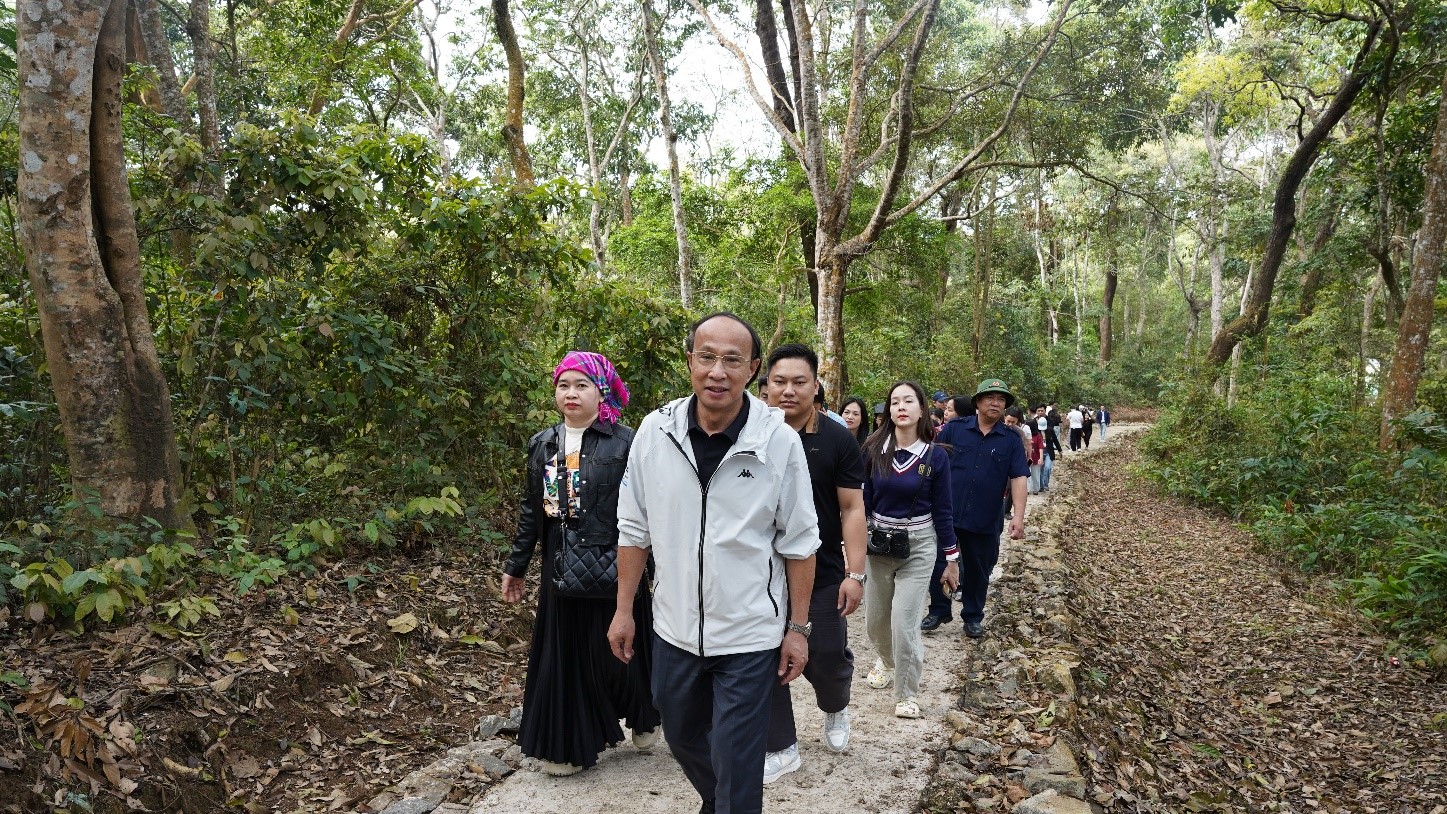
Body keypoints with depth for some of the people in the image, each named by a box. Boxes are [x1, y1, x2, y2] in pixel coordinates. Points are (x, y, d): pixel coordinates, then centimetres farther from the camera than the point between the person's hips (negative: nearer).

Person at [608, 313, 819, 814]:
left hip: (750, 635, -4)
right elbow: (635, 529, 2)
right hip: (674, 628, 4)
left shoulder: (780, 441, -14)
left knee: (737, 767, 5)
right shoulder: (655, 432, -8)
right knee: (682, 737, 24)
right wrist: (623, 609, 3)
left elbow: (799, 543, -6)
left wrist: (798, 628, -4)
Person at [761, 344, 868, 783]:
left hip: (823, 577, -1)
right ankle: (781, 748, 26)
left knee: (827, 659, 8)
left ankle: (835, 709, 42)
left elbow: (852, 509, -5)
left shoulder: (838, 440, -6)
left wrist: (855, 574, -11)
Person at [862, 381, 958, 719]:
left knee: (904, 622, -7)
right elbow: (862, 500, 0)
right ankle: (887, 660, 47)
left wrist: (951, 559, 0)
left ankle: (907, 694, 13)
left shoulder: (935, 456, -8)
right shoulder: (873, 450, -6)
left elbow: (942, 510, -2)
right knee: (875, 619, 14)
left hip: (918, 545, -2)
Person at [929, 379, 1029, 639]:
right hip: (946, 513, -1)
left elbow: (1018, 478, -6)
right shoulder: (954, 429, -3)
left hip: (985, 520, 1)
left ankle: (973, 616, 30)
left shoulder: (1011, 439, 0)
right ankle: (939, 610, 26)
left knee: (978, 570, 13)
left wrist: (1018, 516, -15)